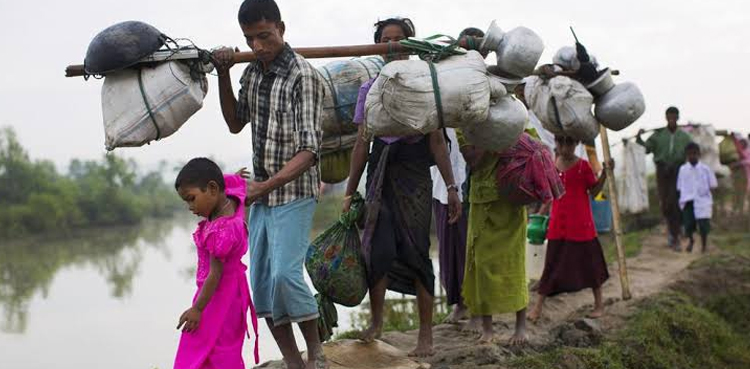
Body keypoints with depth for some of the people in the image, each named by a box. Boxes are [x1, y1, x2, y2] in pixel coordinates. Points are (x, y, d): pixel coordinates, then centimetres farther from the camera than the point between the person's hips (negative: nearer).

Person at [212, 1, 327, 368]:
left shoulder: (303, 76, -16)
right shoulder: (252, 73, 6)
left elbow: (309, 150, -21)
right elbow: (236, 123, 18)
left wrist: (268, 184, -33)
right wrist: (223, 76, 6)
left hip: (293, 193, -7)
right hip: (261, 194, 7)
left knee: (285, 274, -19)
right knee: (261, 284, 6)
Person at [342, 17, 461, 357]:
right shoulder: (369, 89, 8)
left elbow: (436, 140, 0)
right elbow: (362, 143, 9)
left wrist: (451, 186, -6)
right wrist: (350, 193, 7)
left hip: (414, 175, -2)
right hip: (380, 173, 2)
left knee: (415, 250, -4)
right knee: (377, 248, -2)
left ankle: (426, 334, 4)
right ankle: (376, 323, 16)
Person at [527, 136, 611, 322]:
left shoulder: (583, 166, -6)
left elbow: (594, 191, -6)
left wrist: (605, 172, -16)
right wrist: (540, 215, 9)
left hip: (581, 223, -3)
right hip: (558, 223, 3)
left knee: (589, 260, 7)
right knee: (552, 263, 6)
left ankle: (599, 304, 21)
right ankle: (538, 305, 9)